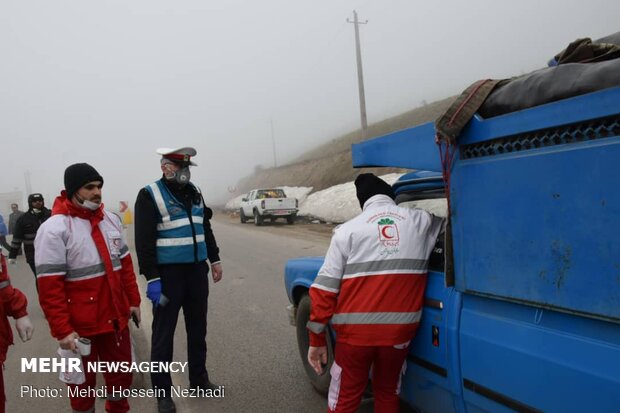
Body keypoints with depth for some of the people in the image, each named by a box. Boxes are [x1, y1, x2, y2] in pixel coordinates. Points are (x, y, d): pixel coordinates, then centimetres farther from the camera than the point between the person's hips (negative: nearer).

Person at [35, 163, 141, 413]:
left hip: (115, 317, 6)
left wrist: (133, 300, 12)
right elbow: (49, 287, -17)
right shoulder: (54, 229, -16)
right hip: (80, 325, -6)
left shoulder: (110, 220, 4)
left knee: (121, 373, 19)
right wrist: (62, 330, -19)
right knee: (83, 382, 14)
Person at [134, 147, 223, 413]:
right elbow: (144, 241, -15)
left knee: (197, 328, 16)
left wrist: (214, 260, 17)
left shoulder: (194, 193, 12)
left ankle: (199, 379, 32)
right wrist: (152, 278, -19)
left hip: (197, 270, 6)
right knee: (164, 333, 3)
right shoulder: (150, 195, -9)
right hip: (168, 273, -6)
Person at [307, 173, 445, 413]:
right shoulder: (422, 221, 2)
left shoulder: (347, 230, -2)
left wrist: (316, 339, 1)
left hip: (356, 330, -2)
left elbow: (324, 289, -6)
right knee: (387, 392, 24)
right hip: (400, 329, 2)